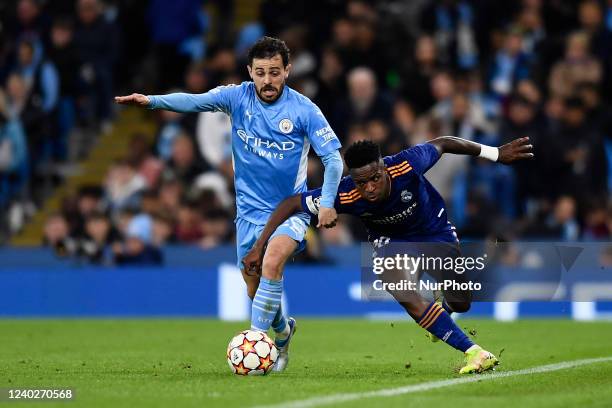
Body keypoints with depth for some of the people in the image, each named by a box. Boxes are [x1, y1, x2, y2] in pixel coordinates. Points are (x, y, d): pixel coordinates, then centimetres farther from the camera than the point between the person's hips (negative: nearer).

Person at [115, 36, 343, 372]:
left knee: (272, 260, -29)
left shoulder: (304, 110, -12)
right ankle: (282, 330, 40)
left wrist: (327, 202, -25)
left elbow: (333, 158, -11)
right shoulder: (238, 97, -7)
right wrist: (152, 101, -40)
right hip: (250, 210, 3)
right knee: (254, 289, 9)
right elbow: (196, 101, -23)